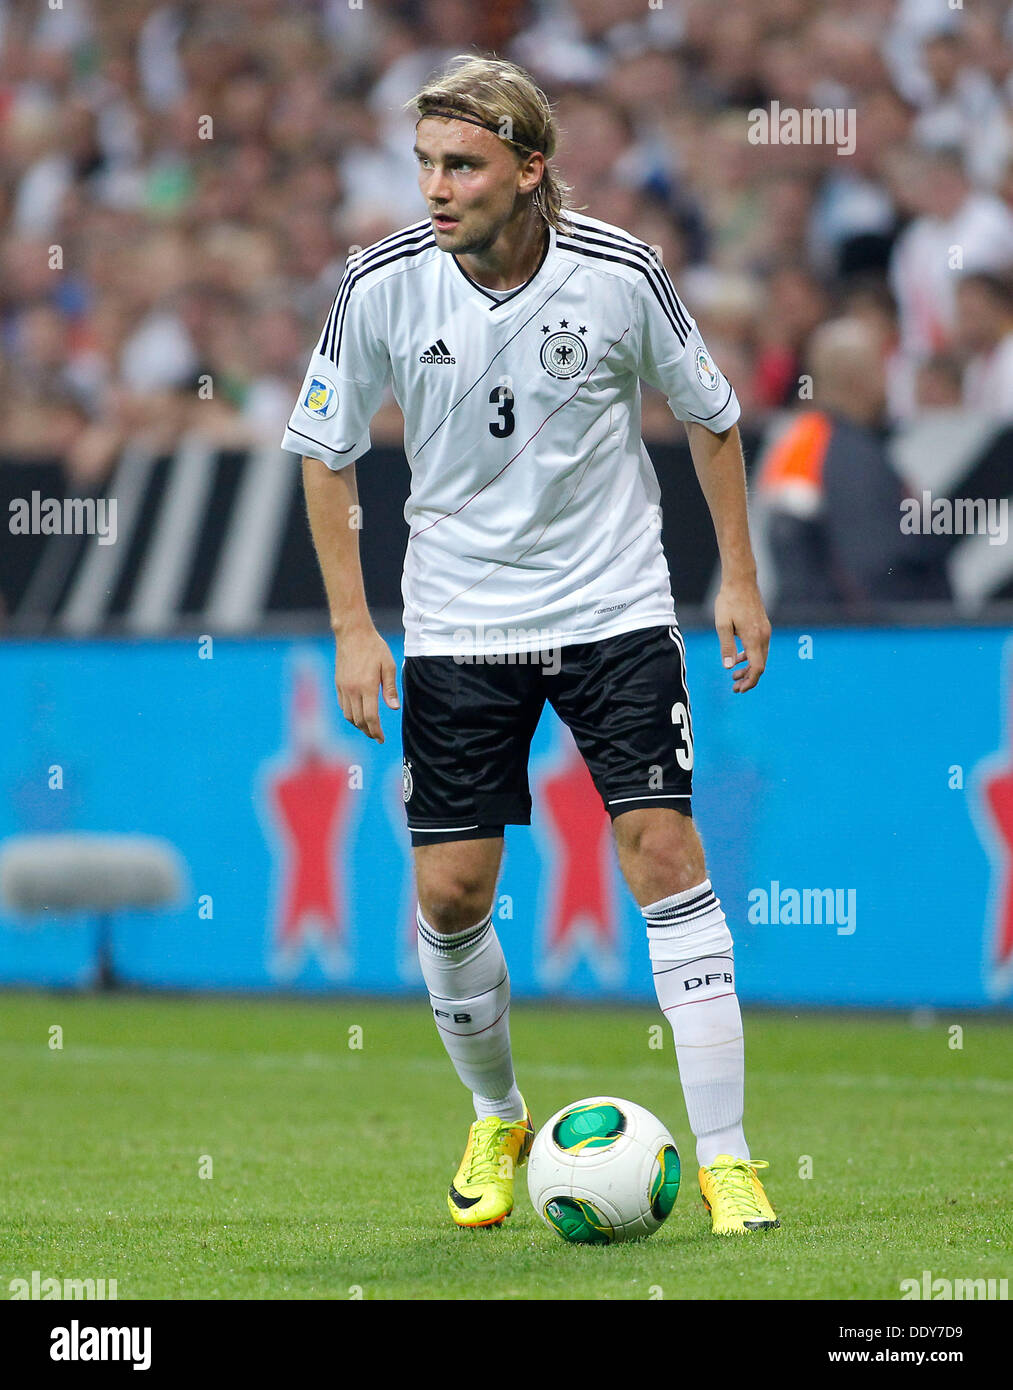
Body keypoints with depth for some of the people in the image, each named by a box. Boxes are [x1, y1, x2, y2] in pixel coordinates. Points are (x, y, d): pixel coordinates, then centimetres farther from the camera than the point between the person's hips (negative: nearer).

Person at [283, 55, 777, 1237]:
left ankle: (724, 1160, -6)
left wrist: (739, 576, 5)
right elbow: (324, 451, 3)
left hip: (615, 607, -1)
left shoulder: (619, 273, -12)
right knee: (449, 892, -1)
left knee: (665, 854, -11)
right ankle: (497, 1122, 27)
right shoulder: (382, 285, -11)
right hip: (456, 625, 1)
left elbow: (709, 416, 5)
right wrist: (351, 630, -1)